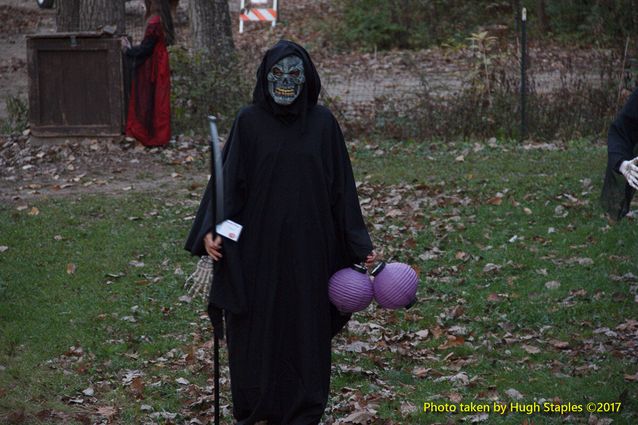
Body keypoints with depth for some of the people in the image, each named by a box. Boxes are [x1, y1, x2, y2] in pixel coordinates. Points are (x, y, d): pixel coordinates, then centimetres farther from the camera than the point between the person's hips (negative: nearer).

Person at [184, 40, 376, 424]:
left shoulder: (323, 123, 1)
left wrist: (360, 245, 3)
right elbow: (229, 180, -4)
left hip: (307, 247, 1)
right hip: (258, 247, 0)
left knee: (305, 328, 6)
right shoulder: (249, 122, -1)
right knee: (257, 330, 5)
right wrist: (210, 230, -18)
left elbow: (340, 187, 4)